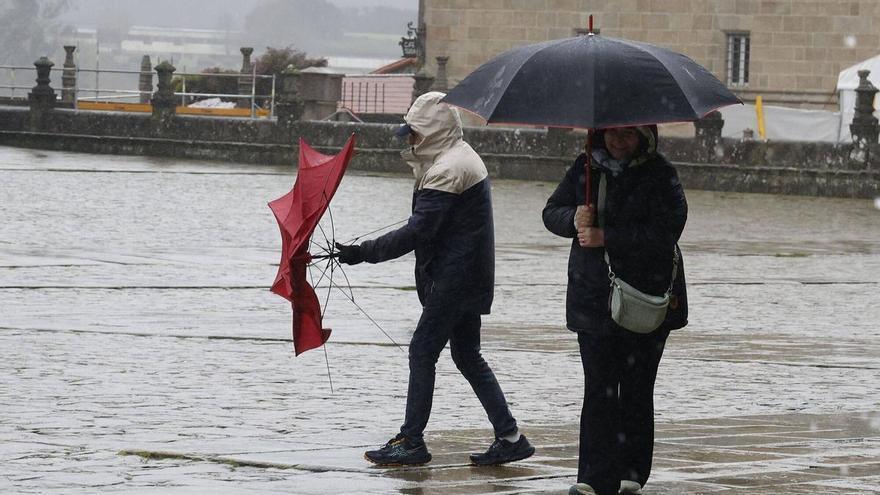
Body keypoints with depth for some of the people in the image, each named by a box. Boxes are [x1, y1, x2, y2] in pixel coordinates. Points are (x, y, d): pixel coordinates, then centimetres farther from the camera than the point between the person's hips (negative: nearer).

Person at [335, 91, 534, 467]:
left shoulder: (447, 170, -19)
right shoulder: (463, 157, 14)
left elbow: (415, 233, -24)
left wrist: (362, 253, -22)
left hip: (454, 277, -10)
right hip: (470, 277, 10)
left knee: (422, 351, -6)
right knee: (467, 355, 13)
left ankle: (411, 441, -2)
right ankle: (509, 437, 12)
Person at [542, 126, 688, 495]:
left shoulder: (660, 176, -7)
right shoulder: (586, 168, 7)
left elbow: (665, 232, -19)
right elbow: (552, 212, 11)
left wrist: (604, 237, -20)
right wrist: (575, 219, -13)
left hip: (646, 300, -3)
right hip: (593, 296, 3)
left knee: (636, 388, 4)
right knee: (599, 388, -4)